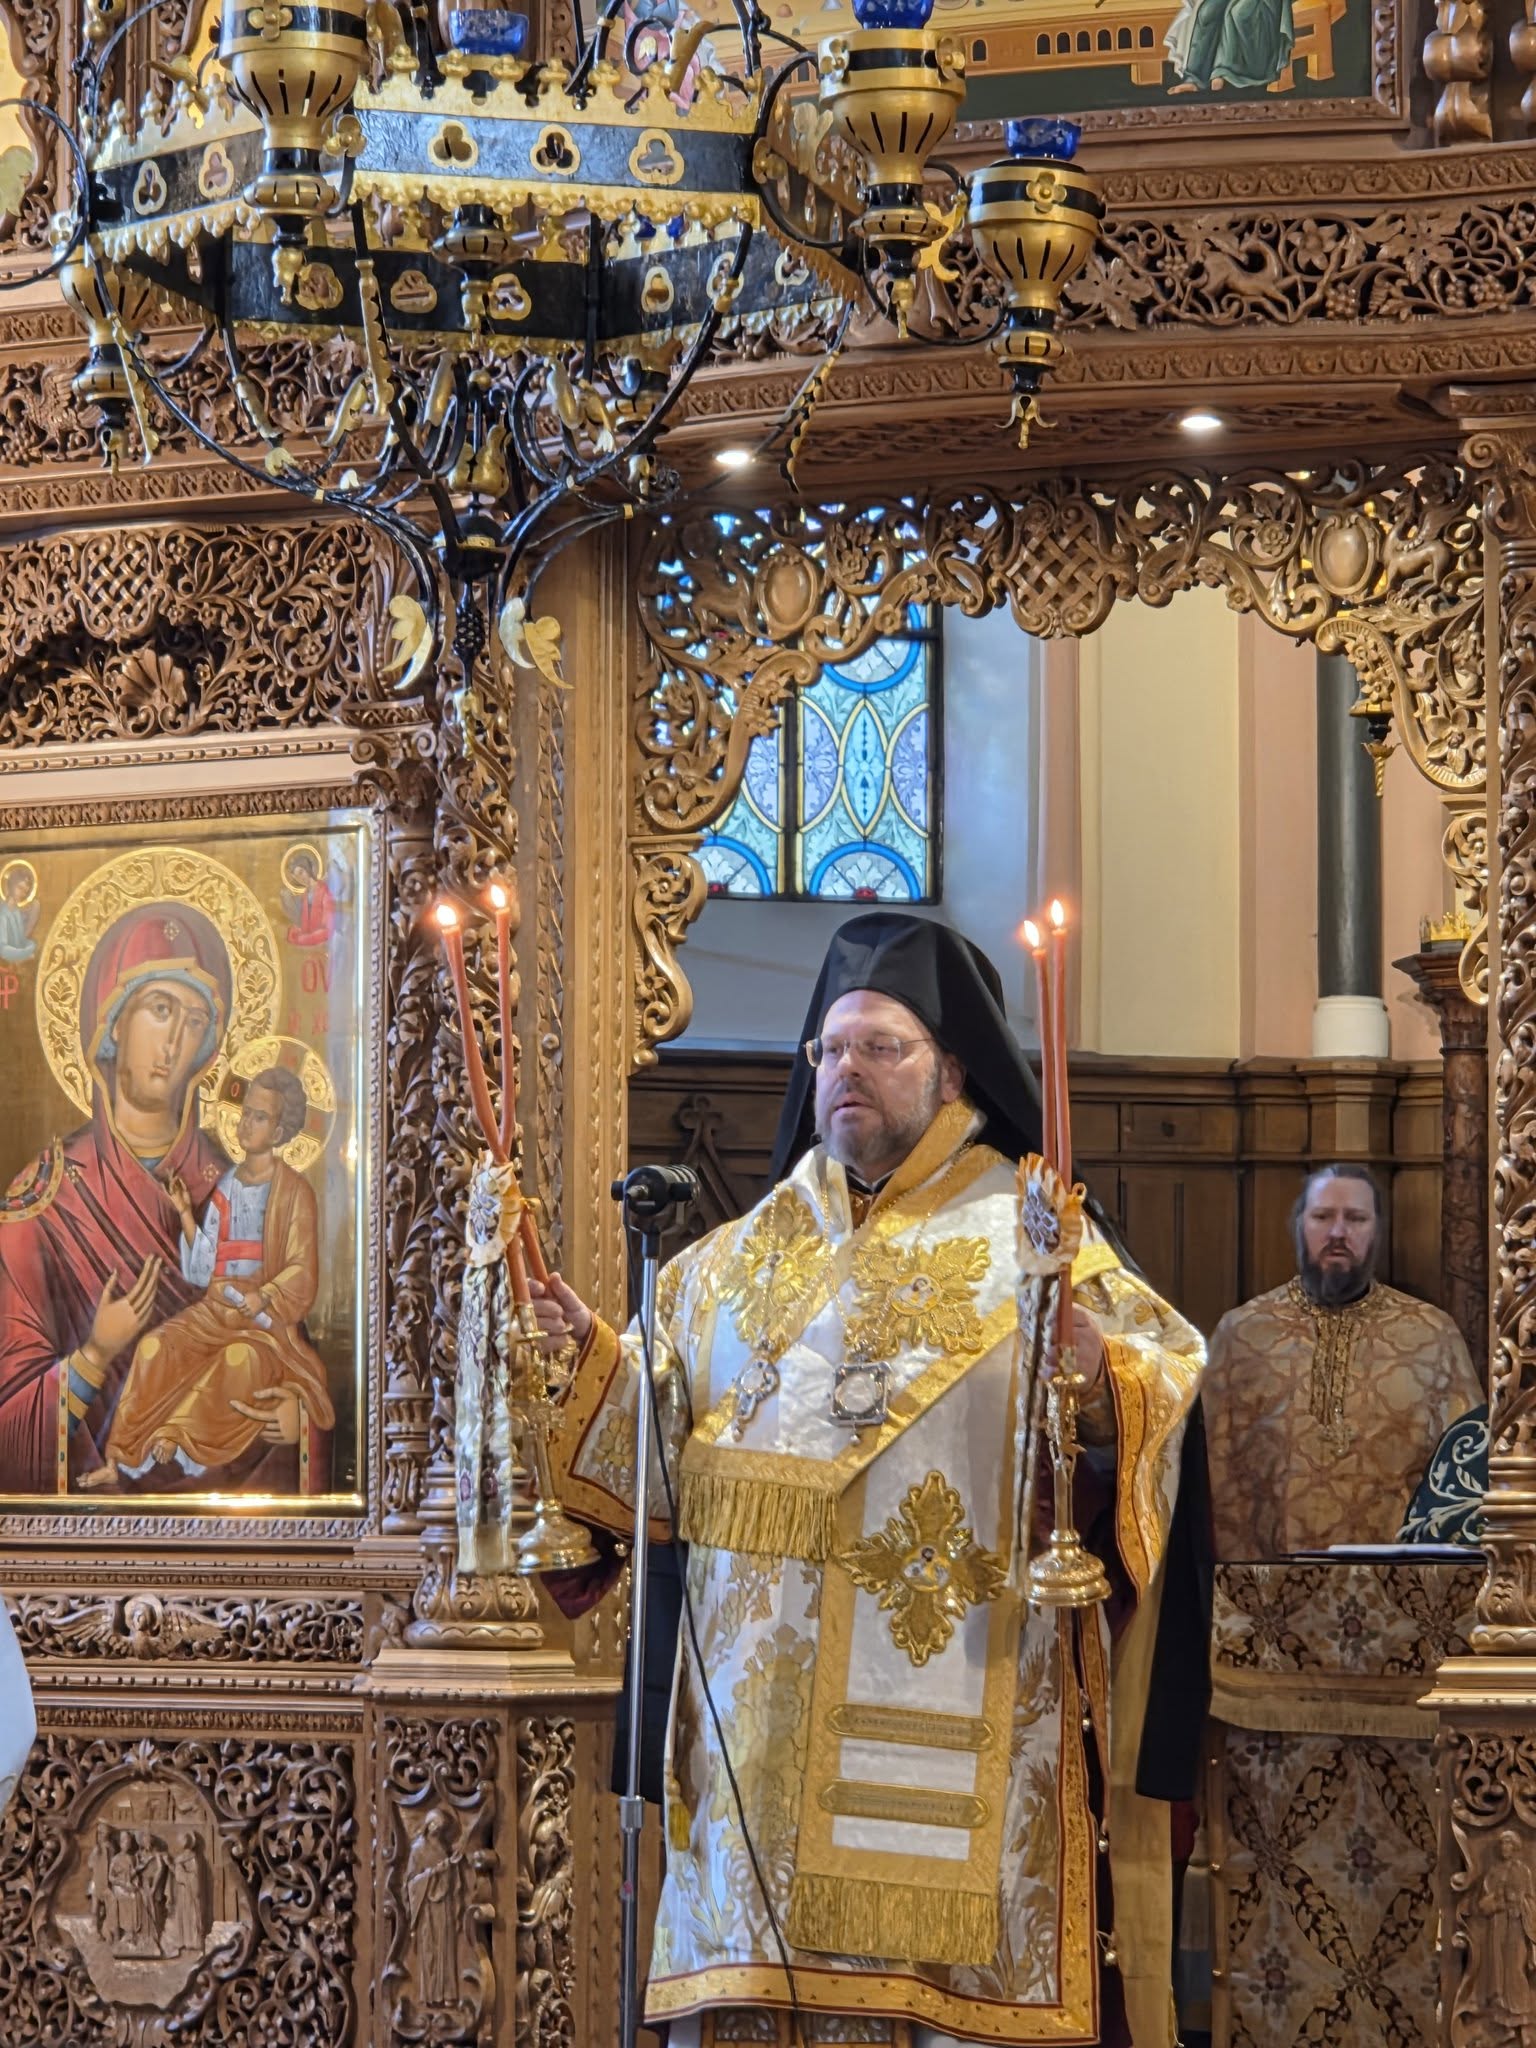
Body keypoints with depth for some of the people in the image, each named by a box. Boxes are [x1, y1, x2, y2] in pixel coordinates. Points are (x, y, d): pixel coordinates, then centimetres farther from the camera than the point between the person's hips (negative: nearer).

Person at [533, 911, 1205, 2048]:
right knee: (764, 1954, 2)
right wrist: (593, 1353, 3)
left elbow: (1171, 1373, -6)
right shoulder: (744, 1254, 18)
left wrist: (1099, 1370, -26)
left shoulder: (1025, 1234, 3)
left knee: (935, 1952, -7)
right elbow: (665, 1406, 21)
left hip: (952, 1699, -4)